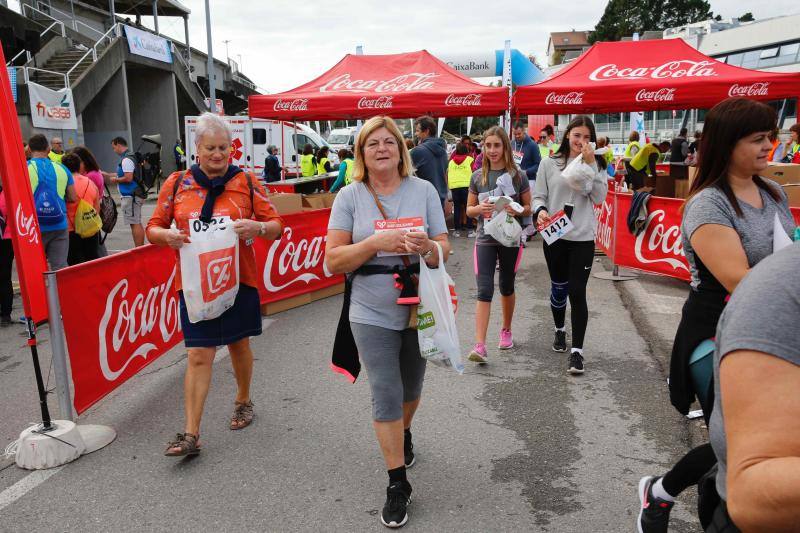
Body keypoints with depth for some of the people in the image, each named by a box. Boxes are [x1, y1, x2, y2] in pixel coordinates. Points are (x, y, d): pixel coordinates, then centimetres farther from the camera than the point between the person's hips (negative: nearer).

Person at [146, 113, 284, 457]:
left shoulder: (246, 182, 2)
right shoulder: (177, 183, 4)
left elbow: (276, 226, 2)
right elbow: (153, 228, 9)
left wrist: (257, 227, -21)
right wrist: (166, 235, -15)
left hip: (239, 278, 1)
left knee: (239, 344, 16)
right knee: (198, 356, -2)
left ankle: (243, 400, 41)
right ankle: (191, 434, 4)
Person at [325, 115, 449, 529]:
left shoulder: (423, 190, -2)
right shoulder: (349, 197, -5)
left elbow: (445, 250, 0)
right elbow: (334, 261, -9)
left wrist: (427, 246, -23)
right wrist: (376, 242, -24)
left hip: (418, 309, 2)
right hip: (373, 314, -2)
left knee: (411, 390, 20)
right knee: (386, 398, 0)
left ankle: (403, 435, 52)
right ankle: (397, 484, 17)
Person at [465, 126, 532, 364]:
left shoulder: (518, 175, -2)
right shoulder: (478, 176, 2)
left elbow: (529, 208, 4)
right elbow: (469, 210, 8)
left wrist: (517, 210, -18)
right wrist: (480, 208, -15)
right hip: (485, 239, 0)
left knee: (506, 287, 15)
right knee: (484, 291, -9)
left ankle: (506, 330, 37)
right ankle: (480, 345, -11)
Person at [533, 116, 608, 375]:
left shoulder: (596, 164, 5)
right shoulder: (549, 163, 2)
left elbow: (599, 197, -7)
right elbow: (538, 196, 2)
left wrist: (590, 164, -13)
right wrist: (540, 211, -20)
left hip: (583, 238, -1)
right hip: (554, 236, 1)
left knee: (577, 292, -6)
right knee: (558, 288, 15)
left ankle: (577, 351, -1)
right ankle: (560, 330, 40)